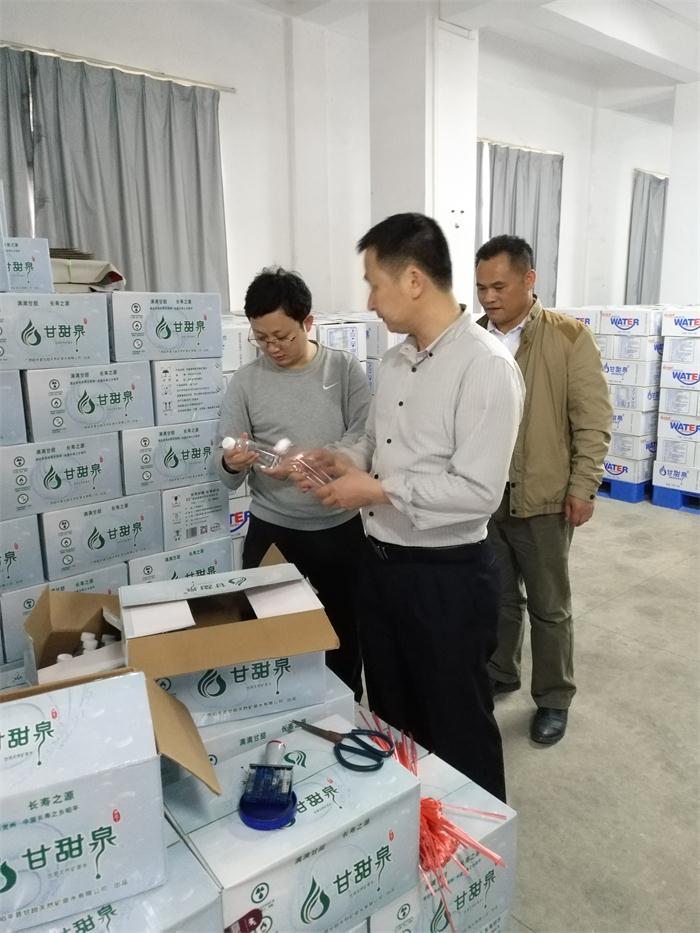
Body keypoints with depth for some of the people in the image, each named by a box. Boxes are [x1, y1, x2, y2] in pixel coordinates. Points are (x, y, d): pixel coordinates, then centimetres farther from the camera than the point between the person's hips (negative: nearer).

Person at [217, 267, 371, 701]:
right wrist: (232, 465, -27)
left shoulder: (345, 368, -3)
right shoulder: (245, 382, -2)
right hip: (272, 529, 0)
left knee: (345, 628, 16)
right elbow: (229, 478, -3)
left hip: (341, 527, 0)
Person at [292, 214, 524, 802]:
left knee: (457, 731, 13)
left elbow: (479, 491, -25)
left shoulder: (487, 368, -19)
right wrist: (342, 461, -2)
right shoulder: (395, 362, 6)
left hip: (448, 578, -8)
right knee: (392, 720, 25)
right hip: (380, 566, 8)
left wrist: (378, 490, -20)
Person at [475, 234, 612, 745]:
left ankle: (554, 699, 29)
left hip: (543, 498, -3)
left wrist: (583, 486, -11)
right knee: (498, 598, 19)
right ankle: (499, 675, 39)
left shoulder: (570, 337, -7)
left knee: (549, 606, 11)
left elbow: (593, 419, -7)